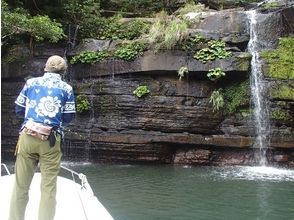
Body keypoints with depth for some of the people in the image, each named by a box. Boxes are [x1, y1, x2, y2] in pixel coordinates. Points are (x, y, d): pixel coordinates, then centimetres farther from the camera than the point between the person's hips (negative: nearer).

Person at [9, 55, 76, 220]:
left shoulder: (31, 82, 9)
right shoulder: (66, 88, 5)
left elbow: (19, 109, 11)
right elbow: (69, 118, 4)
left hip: (28, 137, 2)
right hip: (51, 140, -2)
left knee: (21, 185, 9)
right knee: (48, 187, 4)